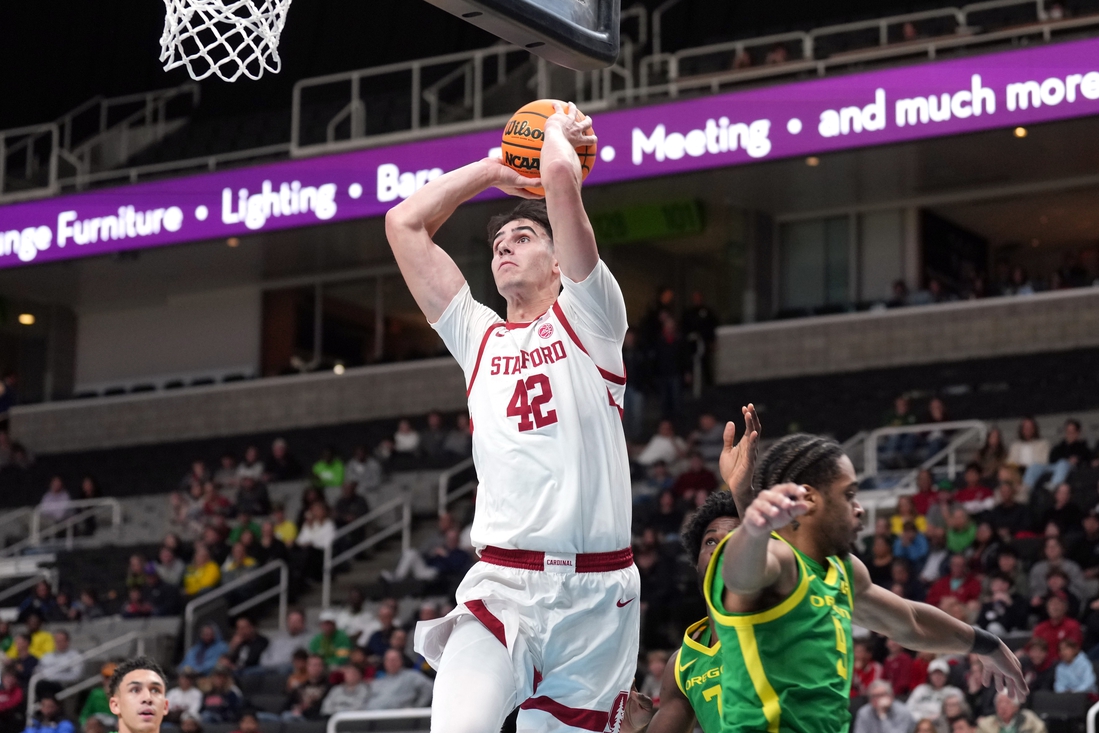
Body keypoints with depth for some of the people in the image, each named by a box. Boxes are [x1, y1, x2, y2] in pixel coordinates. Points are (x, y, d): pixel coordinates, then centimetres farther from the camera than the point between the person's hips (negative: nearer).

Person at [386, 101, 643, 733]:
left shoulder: (587, 316, 10)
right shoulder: (479, 337, 21)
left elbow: (562, 178, -1)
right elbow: (404, 223, 22)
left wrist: (560, 129, 18)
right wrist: (494, 171, 28)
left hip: (596, 591, -2)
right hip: (502, 585, 2)